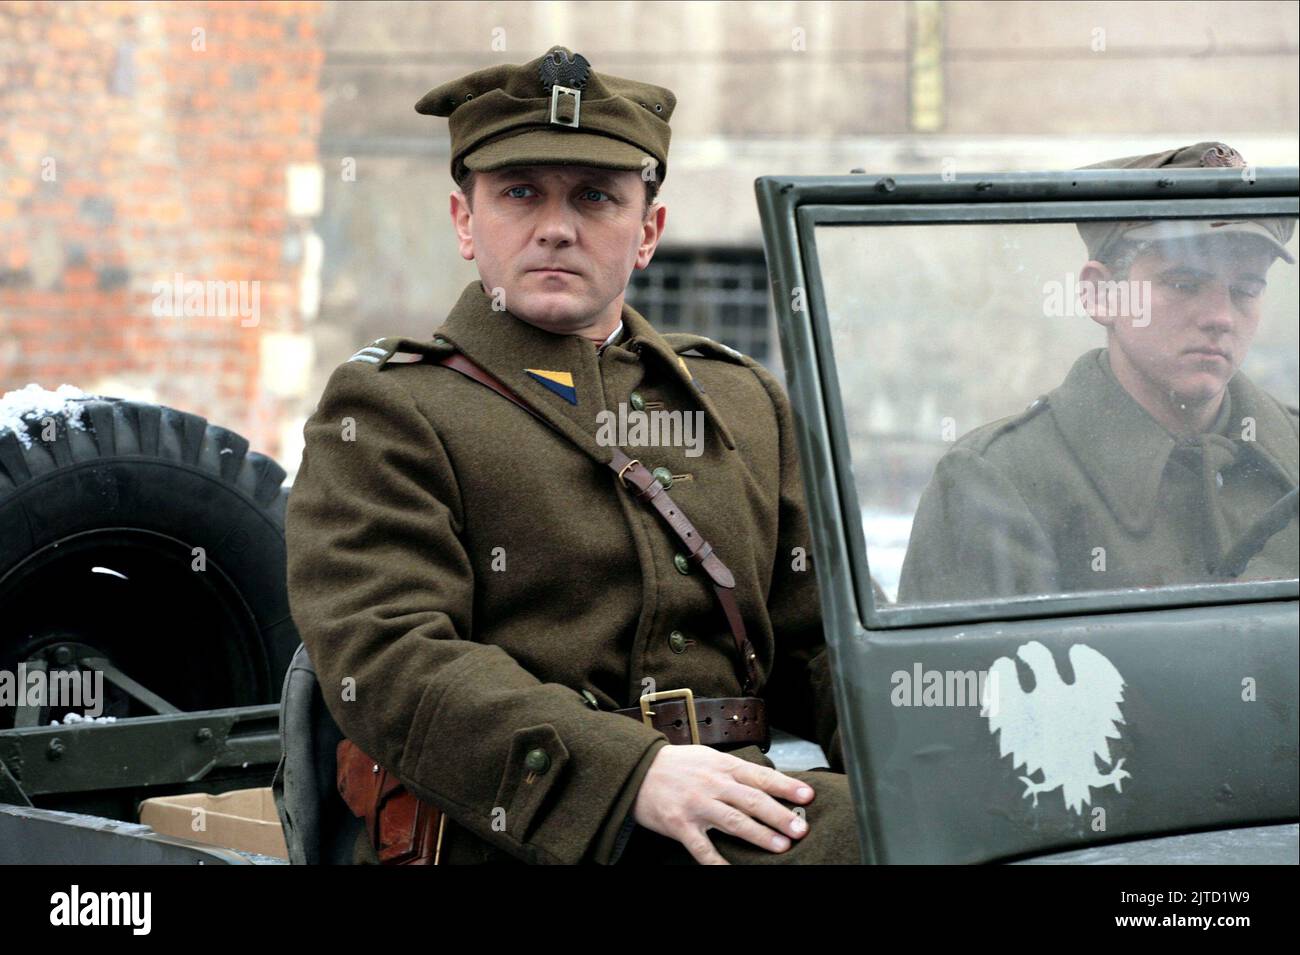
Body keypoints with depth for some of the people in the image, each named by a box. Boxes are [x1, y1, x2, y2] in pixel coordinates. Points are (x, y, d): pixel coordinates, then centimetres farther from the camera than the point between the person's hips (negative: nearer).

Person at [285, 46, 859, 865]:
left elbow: (825, 634, 21)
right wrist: (635, 773, -23)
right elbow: (386, 663, -9)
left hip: (734, 794, 6)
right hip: (510, 836, -6)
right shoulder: (385, 412, 5)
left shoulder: (747, 401, 24)